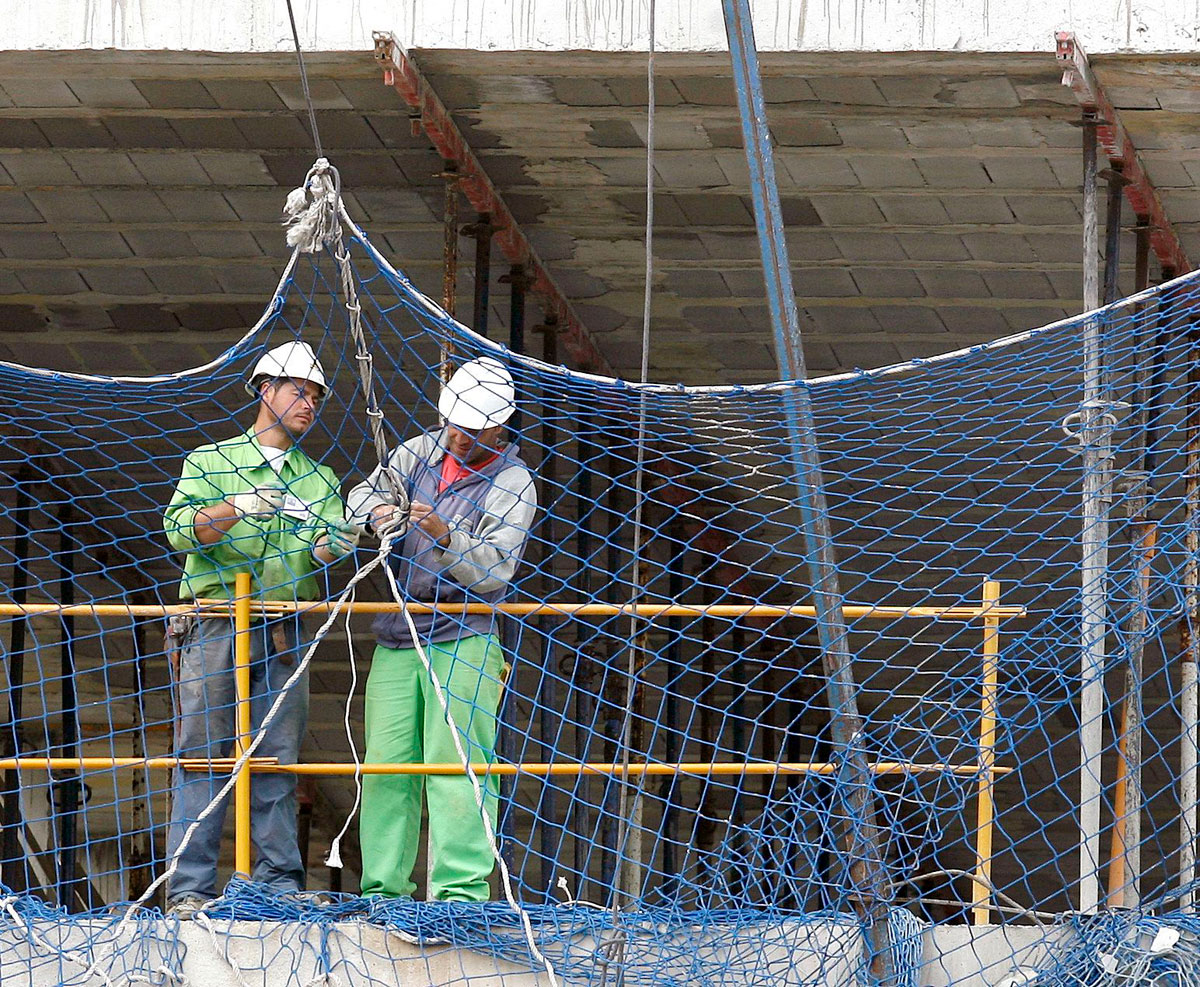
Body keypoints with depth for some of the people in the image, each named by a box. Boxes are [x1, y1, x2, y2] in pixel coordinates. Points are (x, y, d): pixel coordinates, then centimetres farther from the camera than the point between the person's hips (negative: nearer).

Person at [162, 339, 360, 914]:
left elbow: (323, 552, 4)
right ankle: (190, 885, -7)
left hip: (284, 632, 3)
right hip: (214, 625, -3)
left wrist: (330, 546, -20)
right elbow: (180, 529, -7)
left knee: (279, 758, 2)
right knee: (203, 754, -6)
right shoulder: (209, 462, 8)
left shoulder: (319, 481, 18)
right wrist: (237, 508, -23)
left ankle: (279, 882, 4)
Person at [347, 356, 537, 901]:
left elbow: (494, 571, -13)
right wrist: (378, 510, -6)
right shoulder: (421, 452, 12)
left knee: (455, 765, -14)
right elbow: (364, 492, 17)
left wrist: (446, 538, -30)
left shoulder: (512, 484, -4)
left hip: (463, 641, -5)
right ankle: (383, 890, 6)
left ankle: (461, 890, -18)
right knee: (387, 764, 2)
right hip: (397, 641, 5)